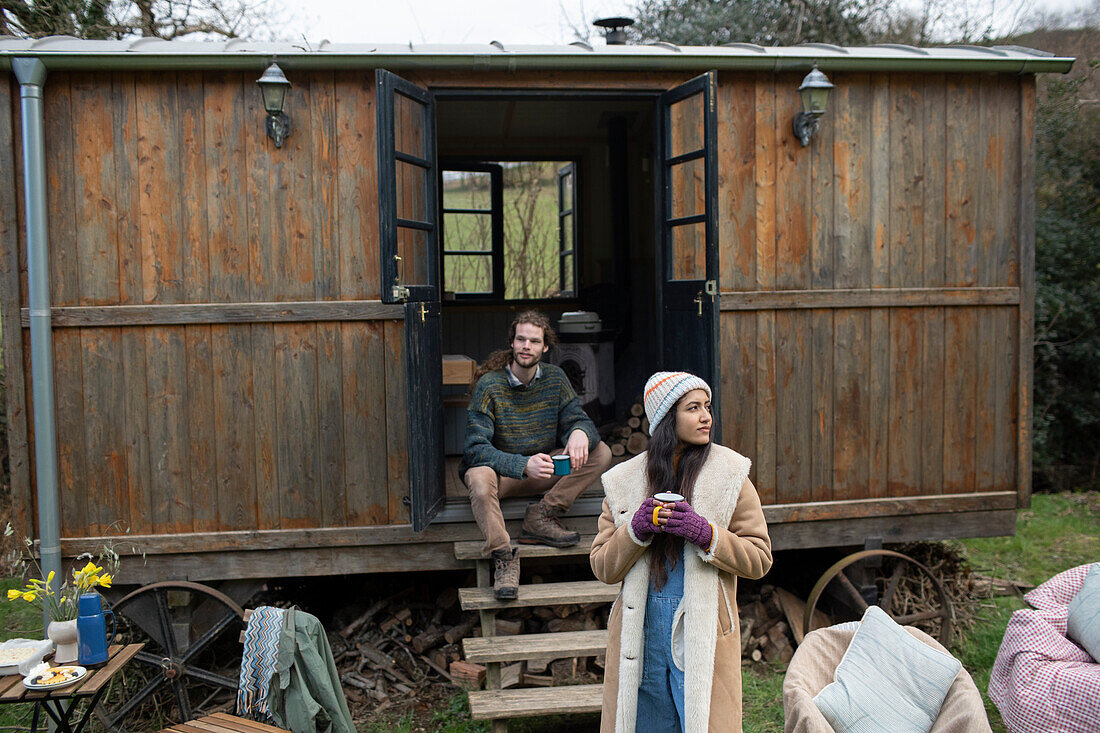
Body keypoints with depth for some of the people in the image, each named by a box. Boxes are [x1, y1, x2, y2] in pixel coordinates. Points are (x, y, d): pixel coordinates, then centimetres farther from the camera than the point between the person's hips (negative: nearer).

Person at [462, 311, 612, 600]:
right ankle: (503, 557, -24)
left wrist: (580, 432, -31)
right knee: (480, 479, -39)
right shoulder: (488, 385, -16)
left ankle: (542, 517, -17)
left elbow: (578, 419, -3)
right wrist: (524, 465, -40)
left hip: (541, 466, 5)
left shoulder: (554, 378, -2)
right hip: (499, 469, -4)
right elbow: (476, 448, -23)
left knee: (600, 452, -13)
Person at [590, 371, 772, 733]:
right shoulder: (623, 482, 5)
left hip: (703, 634, -2)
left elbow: (759, 558, -2)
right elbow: (602, 567, 5)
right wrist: (635, 531, -12)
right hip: (640, 633, 2)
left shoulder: (730, 475, 0)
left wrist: (706, 534, -17)